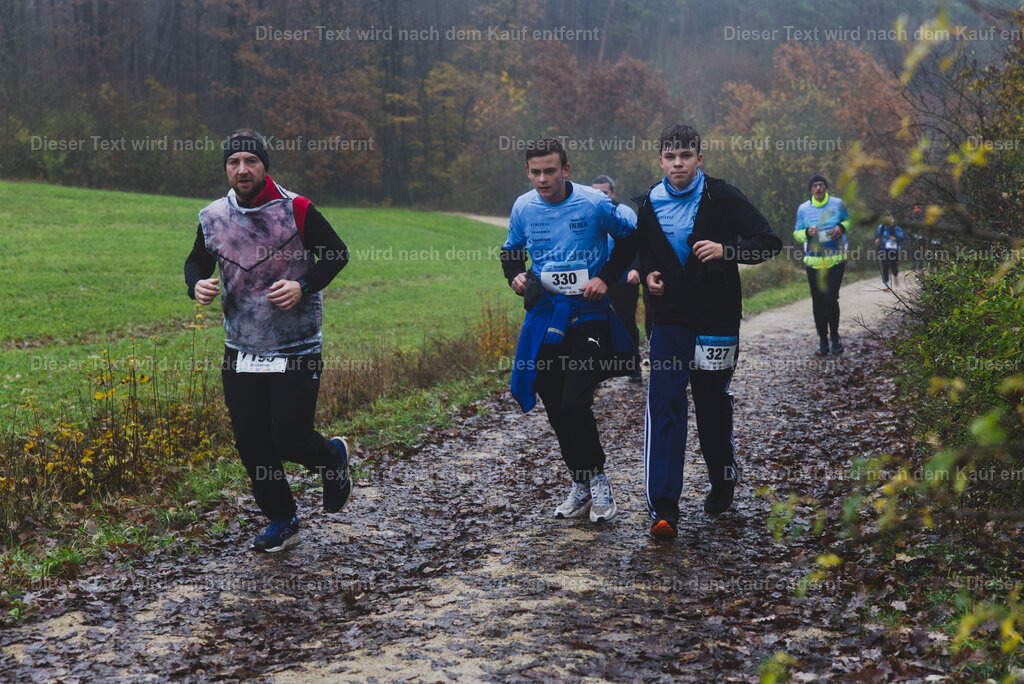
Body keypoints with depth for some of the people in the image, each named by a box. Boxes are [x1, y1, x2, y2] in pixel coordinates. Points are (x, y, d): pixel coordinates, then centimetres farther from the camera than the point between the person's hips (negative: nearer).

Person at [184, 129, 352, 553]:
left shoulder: (296, 211, -10)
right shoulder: (212, 218, 2)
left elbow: (336, 253, -2)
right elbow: (197, 262, 16)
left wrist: (304, 286, -18)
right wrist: (197, 285, -7)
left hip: (296, 351, -4)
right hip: (240, 351, 4)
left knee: (290, 438, -7)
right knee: (251, 442, 5)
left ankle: (333, 459, 29)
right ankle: (281, 522, 24)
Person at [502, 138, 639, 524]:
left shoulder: (594, 203, -8)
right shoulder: (523, 207, 2)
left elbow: (629, 238, 5)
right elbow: (512, 251, 19)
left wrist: (606, 277, -7)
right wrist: (515, 276, -2)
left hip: (588, 314, -4)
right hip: (545, 314, 4)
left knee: (575, 402, -16)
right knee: (555, 408, 7)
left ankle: (597, 478, 6)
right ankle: (580, 483, 24)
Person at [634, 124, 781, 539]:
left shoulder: (721, 198, -5)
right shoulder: (650, 204, 6)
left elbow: (769, 243, -6)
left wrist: (726, 250, -22)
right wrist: (648, 274, 2)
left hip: (717, 318, -2)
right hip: (669, 320, 2)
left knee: (713, 403, 9)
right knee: (663, 405, -10)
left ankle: (723, 482, 34)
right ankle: (663, 508, -13)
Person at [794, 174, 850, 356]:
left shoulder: (838, 204, 1)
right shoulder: (803, 208, 3)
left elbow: (848, 220, 18)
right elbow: (796, 233, 10)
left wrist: (841, 227, -5)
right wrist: (807, 232, -13)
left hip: (835, 260, -2)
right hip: (814, 262, 2)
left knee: (830, 299, -13)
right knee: (818, 302, 5)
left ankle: (834, 336, 9)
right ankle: (823, 341, 17)